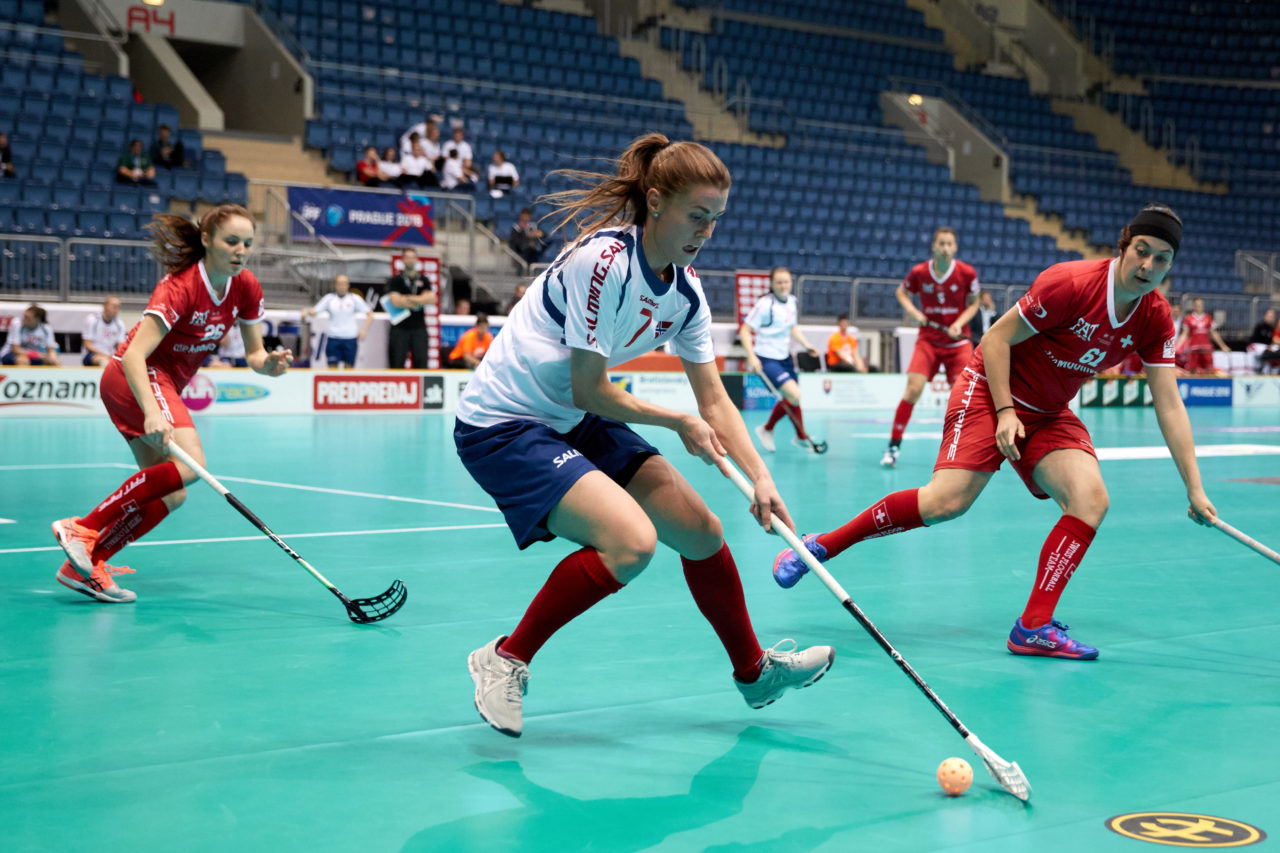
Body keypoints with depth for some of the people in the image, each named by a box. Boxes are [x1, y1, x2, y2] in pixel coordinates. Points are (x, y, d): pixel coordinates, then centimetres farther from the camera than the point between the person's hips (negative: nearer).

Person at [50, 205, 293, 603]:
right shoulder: (180, 286, -24)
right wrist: (152, 413, -44)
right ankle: (84, 526, -22)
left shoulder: (246, 288, -2)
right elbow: (134, 354, -31)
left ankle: (84, 565, -1)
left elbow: (254, 353, 6)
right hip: (133, 376, -8)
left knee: (170, 494, 0)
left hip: (165, 384, 8)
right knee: (189, 463, -27)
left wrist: (267, 363, -18)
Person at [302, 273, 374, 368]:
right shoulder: (328, 298, 5)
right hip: (333, 338, 0)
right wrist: (307, 311, -20)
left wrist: (364, 330, -7)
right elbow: (314, 312, 2)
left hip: (350, 339, 0)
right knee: (333, 367, -2)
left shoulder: (355, 298, 3)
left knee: (349, 367, 2)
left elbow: (370, 314, 4)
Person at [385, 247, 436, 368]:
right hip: (400, 327, -2)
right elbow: (395, 301, -9)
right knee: (396, 363, -4)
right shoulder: (395, 280, 5)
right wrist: (420, 301, -4)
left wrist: (408, 298, -7)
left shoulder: (423, 280, 13)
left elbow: (431, 299, -2)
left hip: (419, 327, 2)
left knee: (421, 361, -3)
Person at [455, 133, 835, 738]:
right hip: (500, 423, -8)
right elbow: (589, 392, -21)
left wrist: (760, 478, -9)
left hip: (577, 423, 8)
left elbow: (714, 400, 4)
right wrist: (679, 423, -8)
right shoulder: (603, 260, -25)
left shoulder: (686, 289, 0)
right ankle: (505, 659, -8)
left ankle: (754, 670, 30)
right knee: (631, 540, -27)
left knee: (702, 534, 6)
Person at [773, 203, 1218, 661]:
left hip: (1050, 414, 6)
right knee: (947, 501, -21)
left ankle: (1033, 627, -14)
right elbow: (996, 339, -15)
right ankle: (821, 545, -6)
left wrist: (1195, 489, -10)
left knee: (1091, 500, -18)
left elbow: (1169, 408, -5)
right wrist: (1005, 411, -21)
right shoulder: (1069, 283, -23)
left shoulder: (1155, 320, -7)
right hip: (992, 390, -6)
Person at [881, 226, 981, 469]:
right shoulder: (919, 272, -7)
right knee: (913, 388, -15)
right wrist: (914, 312, -6)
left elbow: (973, 303, 5)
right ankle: (893, 446, -7)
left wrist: (959, 323, -12)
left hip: (957, 340, 0)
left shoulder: (967, 273, -9)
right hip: (928, 339, 0)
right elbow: (901, 292, 12)